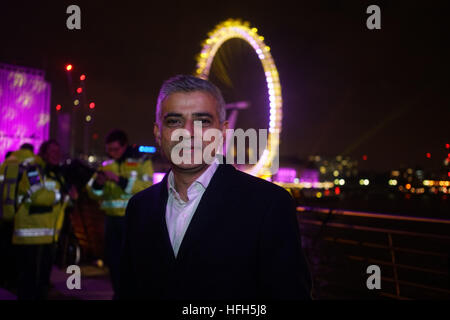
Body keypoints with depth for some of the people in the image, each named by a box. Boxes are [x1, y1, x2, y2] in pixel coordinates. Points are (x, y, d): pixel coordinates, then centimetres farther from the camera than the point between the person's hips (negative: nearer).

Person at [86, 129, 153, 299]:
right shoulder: (107, 165, 12)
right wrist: (97, 183, -12)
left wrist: (119, 179, -23)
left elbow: (146, 187, -17)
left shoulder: (142, 162, -2)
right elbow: (93, 192, 11)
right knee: (112, 259, 11)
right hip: (112, 219, 5)